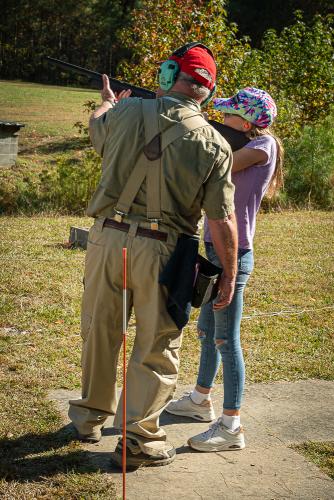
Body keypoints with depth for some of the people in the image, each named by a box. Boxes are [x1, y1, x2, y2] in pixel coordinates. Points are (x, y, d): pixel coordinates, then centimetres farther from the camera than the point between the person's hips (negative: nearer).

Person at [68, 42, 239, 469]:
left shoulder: (127, 112, -2)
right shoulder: (214, 145, -8)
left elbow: (95, 129, 23)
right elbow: (222, 220, -9)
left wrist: (107, 101, 45)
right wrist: (229, 276, 2)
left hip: (108, 238, 3)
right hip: (160, 251, -3)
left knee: (99, 333, 19)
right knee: (156, 349, 10)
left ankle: (90, 417, 37)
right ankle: (138, 440, 15)